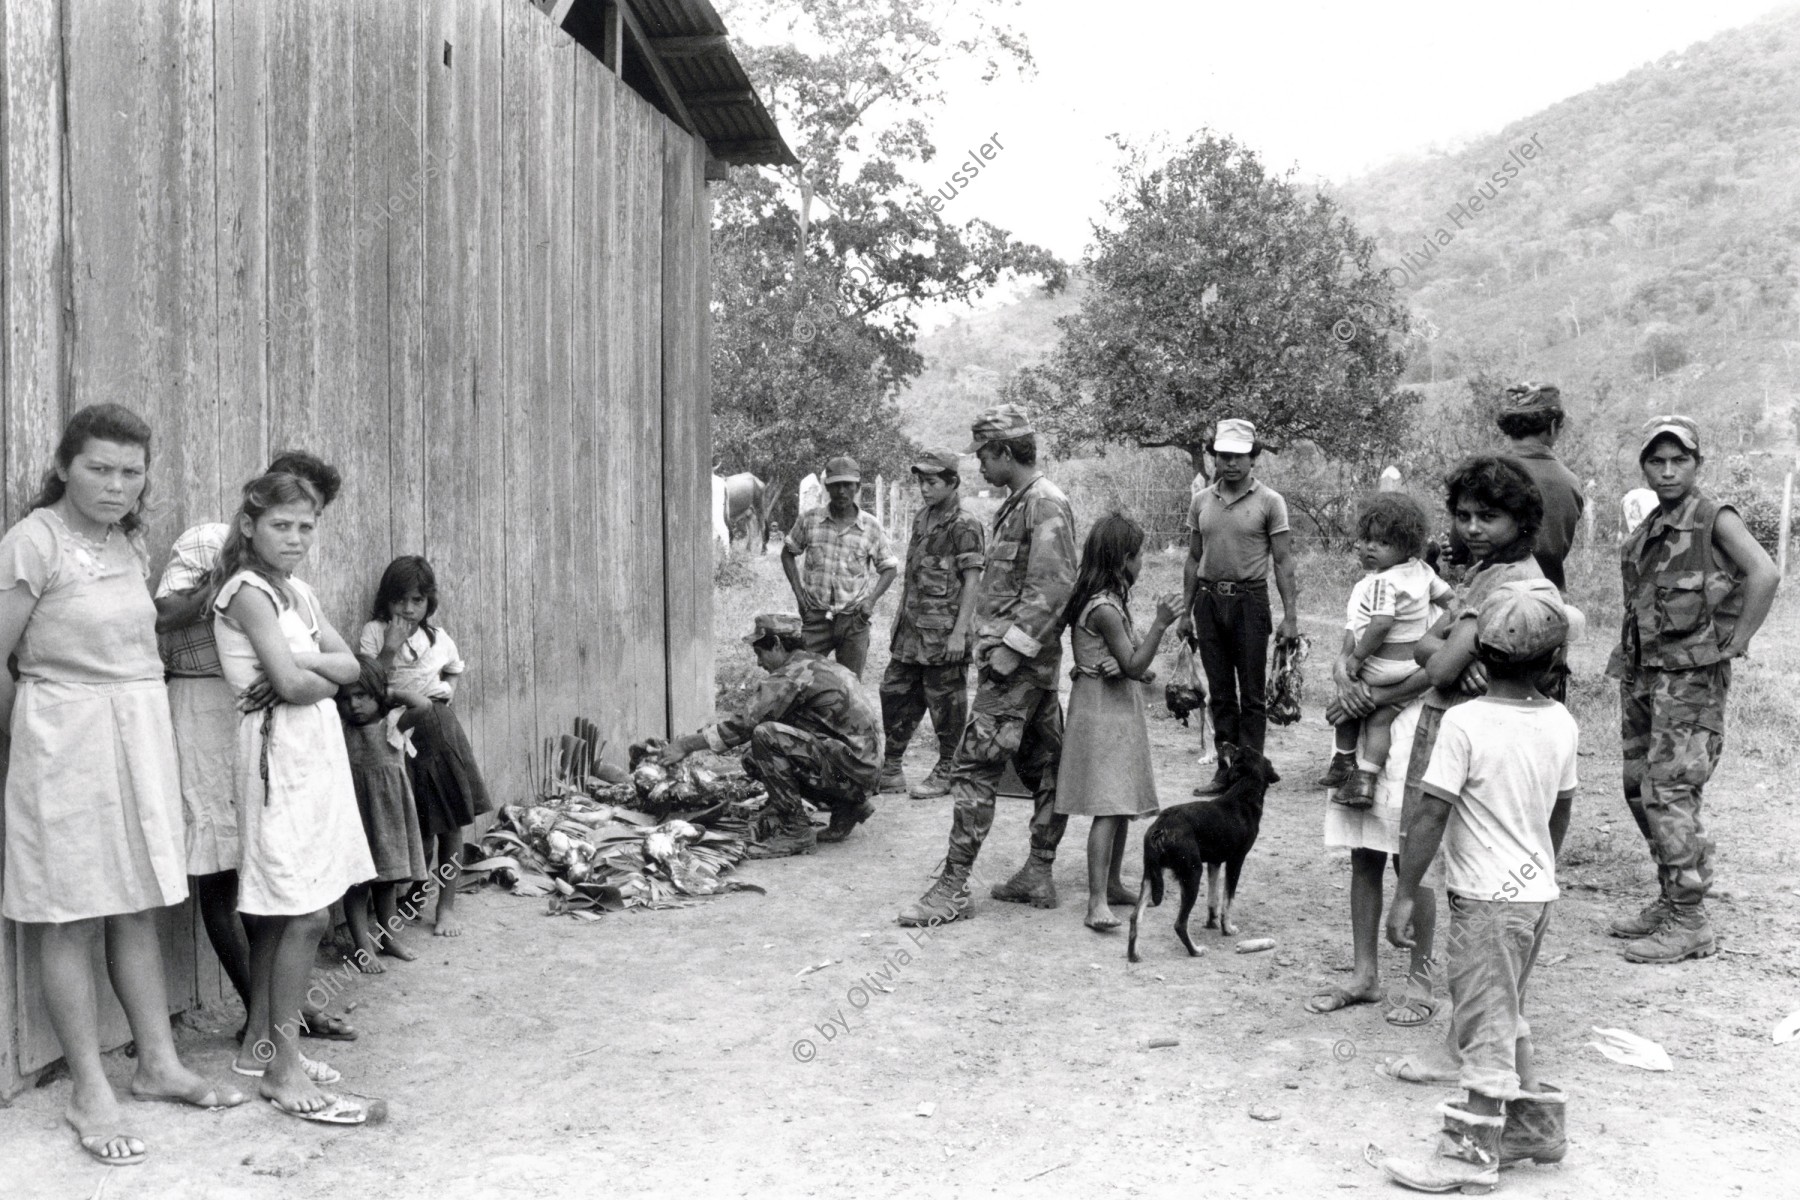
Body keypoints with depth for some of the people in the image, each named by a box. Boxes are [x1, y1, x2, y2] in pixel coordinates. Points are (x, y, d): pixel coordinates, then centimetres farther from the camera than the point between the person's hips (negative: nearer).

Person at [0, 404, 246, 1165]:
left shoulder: (133, 544, 9)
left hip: (141, 733, 6)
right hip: (65, 739, -6)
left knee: (138, 904, 12)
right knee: (70, 915, 2)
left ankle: (157, 1063, 22)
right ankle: (89, 1093, 10)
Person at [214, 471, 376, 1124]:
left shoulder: (298, 591, 15)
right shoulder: (248, 590, -10)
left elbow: (350, 665, 5)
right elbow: (293, 683, -19)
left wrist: (301, 664, -12)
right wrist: (326, 675, 0)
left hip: (317, 752, 9)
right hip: (281, 753, -8)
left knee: (281, 911, 14)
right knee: (306, 916, -8)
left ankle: (260, 1042, 24)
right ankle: (284, 1072, -2)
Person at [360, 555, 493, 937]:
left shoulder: (437, 637, 8)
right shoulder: (374, 633, -5)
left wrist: (448, 688, 8)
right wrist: (389, 650, -22)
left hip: (438, 729, 4)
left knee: (451, 821, 4)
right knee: (416, 826, 0)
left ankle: (446, 906, 16)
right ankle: (415, 896, 23)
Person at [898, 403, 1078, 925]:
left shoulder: (1045, 504, -14)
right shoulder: (1018, 503, 17)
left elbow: (1051, 588, -21)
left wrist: (1011, 646, -22)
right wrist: (993, 640, 14)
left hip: (1019, 664, -10)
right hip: (1026, 661, 10)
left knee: (973, 767, -10)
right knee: (1041, 765, 13)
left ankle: (953, 887, -7)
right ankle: (1039, 875, 21)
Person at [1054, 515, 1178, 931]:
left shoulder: (1110, 600, 13)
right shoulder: (1104, 609, -19)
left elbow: (1137, 668, 16)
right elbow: (1135, 666, -19)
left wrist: (1142, 670, -6)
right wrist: (1160, 624, -21)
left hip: (1120, 709, 10)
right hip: (1103, 712, -10)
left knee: (1123, 804, 15)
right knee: (1109, 808, -13)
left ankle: (1112, 884, 26)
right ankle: (1097, 903, -15)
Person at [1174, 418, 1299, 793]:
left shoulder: (1269, 502, -3)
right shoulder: (1201, 501, 9)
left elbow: (1283, 563, -5)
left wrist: (1290, 615, -11)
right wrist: (1185, 612, 11)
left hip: (1249, 599, -4)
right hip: (1208, 598, 4)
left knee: (1252, 693, 1)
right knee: (1220, 693, 9)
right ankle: (1226, 770, 16)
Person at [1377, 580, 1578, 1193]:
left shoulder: (1464, 723, -19)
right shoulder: (1560, 722, 0)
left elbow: (1431, 816, -19)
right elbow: (1560, 813, 12)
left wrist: (1404, 896, -12)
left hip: (1487, 898, -7)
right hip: (1537, 890, 7)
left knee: (1485, 1025, 1)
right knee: (1505, 1016, 22)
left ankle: (1472, 1152, 10)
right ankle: (1536, 1124, 32)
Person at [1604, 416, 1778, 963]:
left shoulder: (1714, 519, -7)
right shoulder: (1646, 532, 15)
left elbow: (1764, 574, -22)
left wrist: (1737, 642, -18)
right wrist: (1628, 661, 13)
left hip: (1691, 676, -8)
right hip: (1641, 673, 8)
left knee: (1669, 792, -11)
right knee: (1639, 788, 12)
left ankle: (1690, 922, -5)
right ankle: (1669, 901, 24)